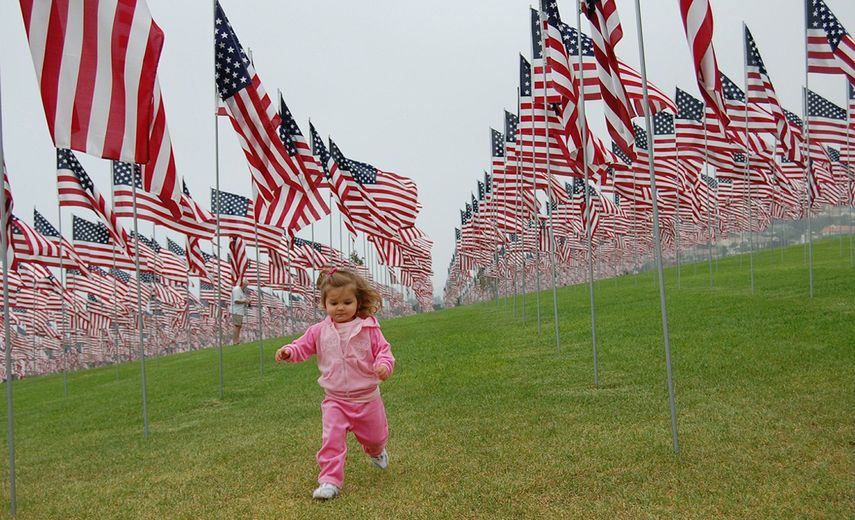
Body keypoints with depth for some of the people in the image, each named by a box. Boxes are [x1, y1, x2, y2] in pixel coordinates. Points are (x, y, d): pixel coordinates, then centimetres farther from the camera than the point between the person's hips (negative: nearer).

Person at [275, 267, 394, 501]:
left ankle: (376, 451, 55)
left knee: (375, 436, 19)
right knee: (331, 439, -14)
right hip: (335, 400, 0)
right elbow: (303, 346, 2)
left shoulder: (369, 328, -11)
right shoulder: (320, 331, -4)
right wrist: (289, 352, -20)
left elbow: (383, 350, -10)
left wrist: (384, 364, -31)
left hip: (367, 397, 0)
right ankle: (330, 481, -3)